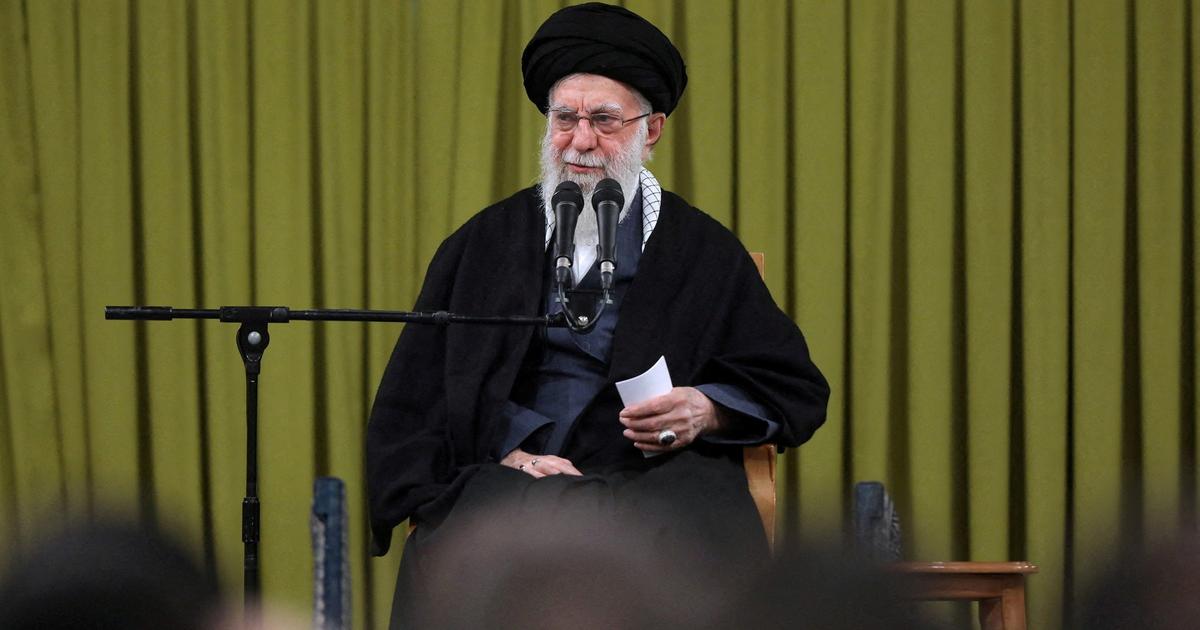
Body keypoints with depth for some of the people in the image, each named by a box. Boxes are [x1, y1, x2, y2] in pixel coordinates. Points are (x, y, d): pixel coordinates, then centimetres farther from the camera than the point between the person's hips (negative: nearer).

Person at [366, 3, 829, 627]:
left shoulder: (704, 253, 15)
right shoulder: (483, 245, 18)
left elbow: (794, 387, 16)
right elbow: (413, 399, 15)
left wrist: (707, 410, -4)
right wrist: (506, 456, -3)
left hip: (657, 486, 0)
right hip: (502, 478, 0)